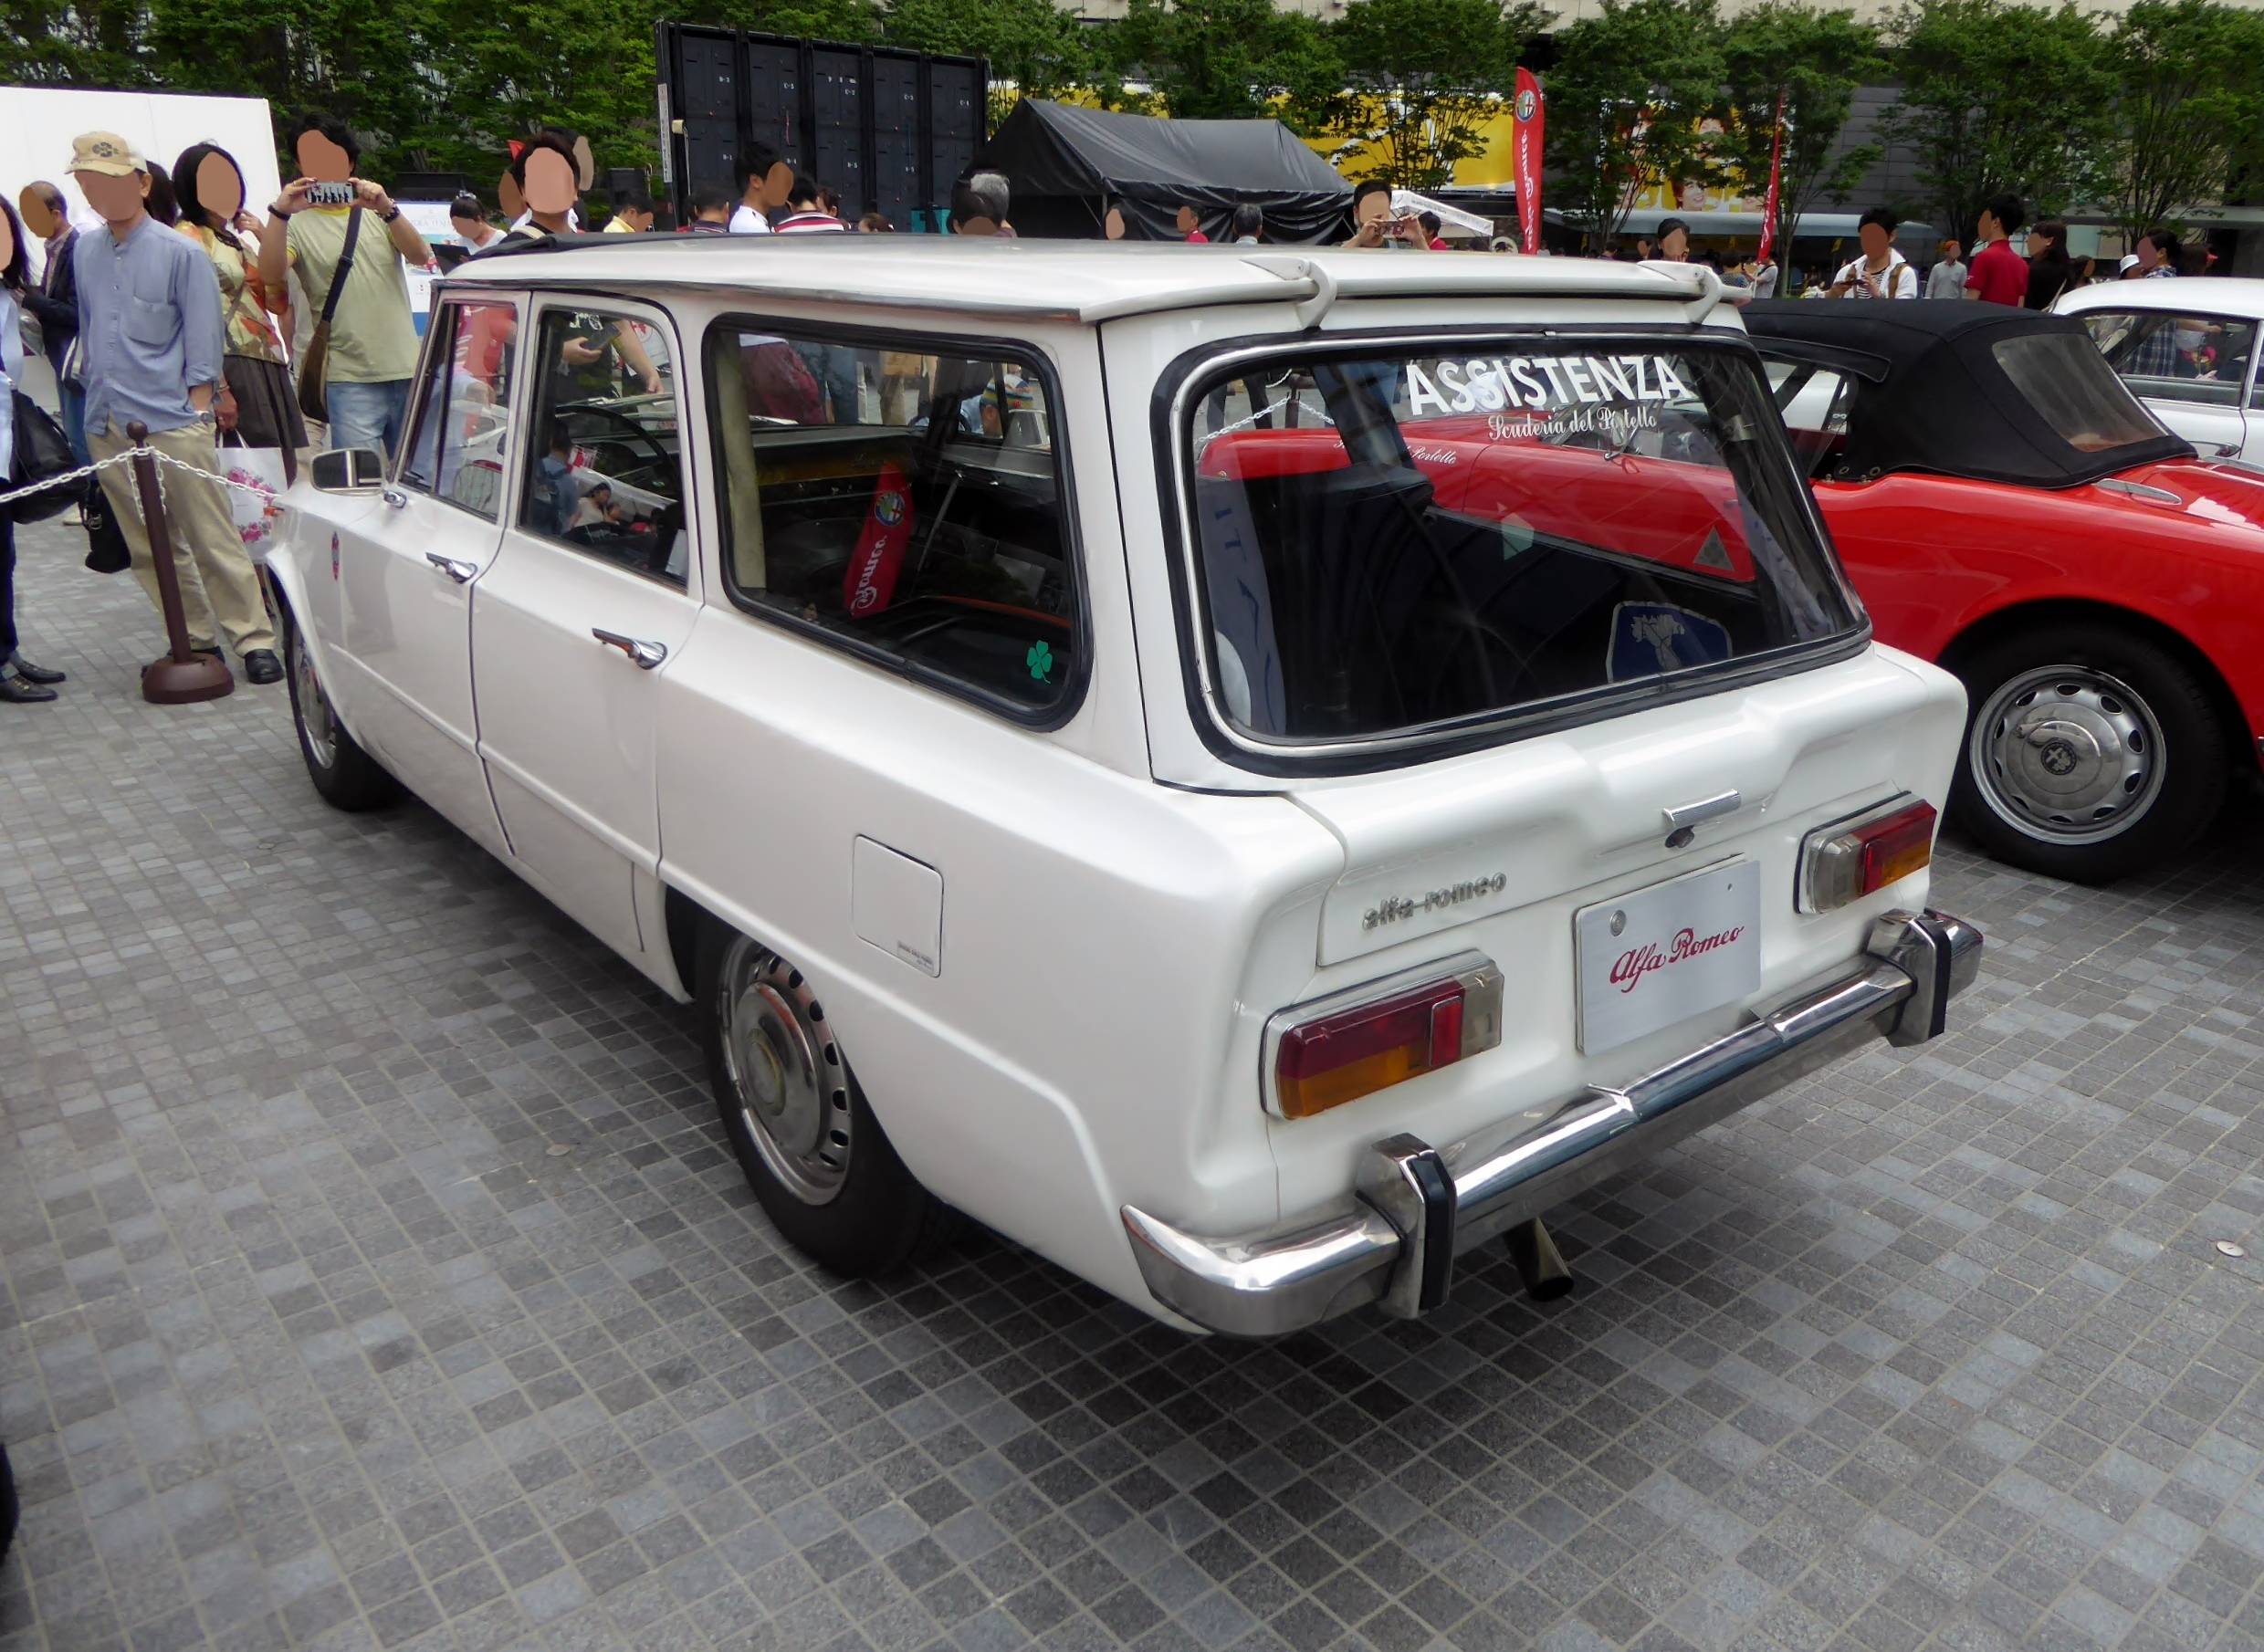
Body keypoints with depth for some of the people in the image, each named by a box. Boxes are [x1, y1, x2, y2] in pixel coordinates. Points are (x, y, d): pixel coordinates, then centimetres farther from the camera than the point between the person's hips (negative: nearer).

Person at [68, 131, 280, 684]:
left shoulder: (180, 253, -2)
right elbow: (87, 328, 23)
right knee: (150, 549, 6)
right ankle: (196, 639, 14)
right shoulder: (85, 251, 12)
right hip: (107, 427, 5)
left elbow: (203, 342, -3)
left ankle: (254, 639, -1)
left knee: (213, 539, -6)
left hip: (173, 424, -5)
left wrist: (197, 409, -8)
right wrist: (95, 385, 18)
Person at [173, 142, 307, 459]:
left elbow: (278, 304, 17)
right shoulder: (188, 238, -2)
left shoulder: (235, 240, 22)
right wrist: (218, 390, -19)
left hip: (269, 368, 8)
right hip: (232, 371, -8)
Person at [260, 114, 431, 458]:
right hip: (350, 378, -3)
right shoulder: (298, 223, 5)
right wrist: (279, 213, -25)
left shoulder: (376, 211, 14)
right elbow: (270, 276, -13)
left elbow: (421, 256, -4)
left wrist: (387, 210, -20)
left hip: (408, 370, 3)